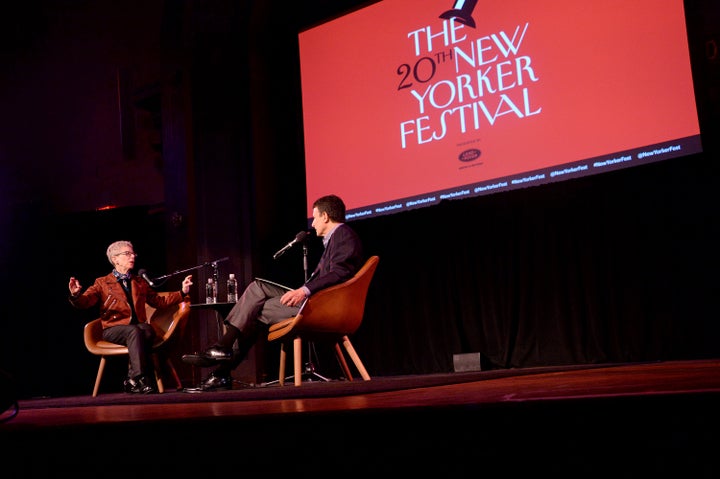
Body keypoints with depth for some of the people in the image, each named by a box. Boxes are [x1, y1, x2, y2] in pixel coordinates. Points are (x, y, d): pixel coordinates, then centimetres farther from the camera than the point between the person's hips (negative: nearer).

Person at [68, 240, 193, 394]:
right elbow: (85, 302, -2)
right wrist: (76, 295, -26)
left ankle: (133, 380, -31)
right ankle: (139, 378, -42)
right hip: (113, 329, -3)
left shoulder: (140, 282, 25)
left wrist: (182, 292, 15)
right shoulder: (102, 283, 11)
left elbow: (159, 301, 25)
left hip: (139, 327, 3)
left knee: (147, 330, -34)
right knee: (135, 331, -36)